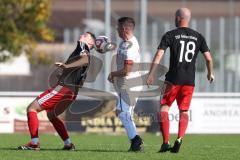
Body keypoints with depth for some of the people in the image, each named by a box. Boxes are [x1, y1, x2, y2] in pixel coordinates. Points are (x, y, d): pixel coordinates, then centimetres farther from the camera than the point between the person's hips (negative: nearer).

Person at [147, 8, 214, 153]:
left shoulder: (170, 35, -2)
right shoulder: (198, 37, 7)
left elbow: (159, 55, -11)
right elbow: (208, 58, 7)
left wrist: (151, 74, -12)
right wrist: (210, 73, 23)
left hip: (173, 79, -3)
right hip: (189, 81, 3)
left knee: (164, 108, 8)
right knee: (184, 112, 11)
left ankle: (166, 142, -3)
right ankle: (179, 139, -11)